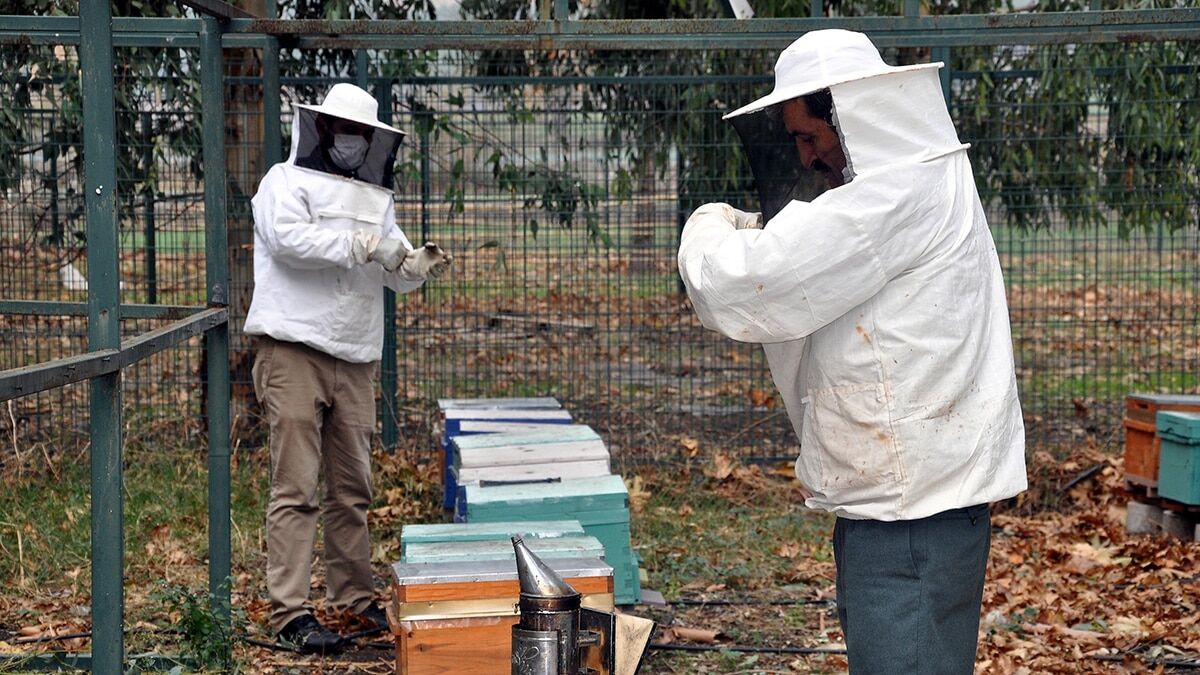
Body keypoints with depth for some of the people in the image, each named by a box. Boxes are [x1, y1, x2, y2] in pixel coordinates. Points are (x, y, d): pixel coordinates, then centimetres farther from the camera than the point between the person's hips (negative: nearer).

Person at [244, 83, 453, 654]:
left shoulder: (375, 198, 21)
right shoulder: (286, 181, 2)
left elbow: (394, 271, 14)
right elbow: (288, 237, -17)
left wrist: (419, 265, -8)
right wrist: (363, 245, -19)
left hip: (355, 361, 6)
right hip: (294, 352, -6)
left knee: (352, 488, 13)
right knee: (296, 489, -8)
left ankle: (354, 595, 24)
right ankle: (290, 612, -7)